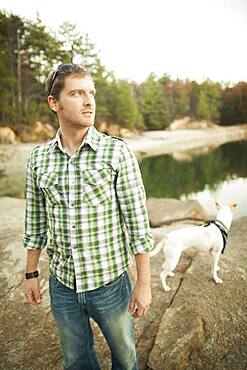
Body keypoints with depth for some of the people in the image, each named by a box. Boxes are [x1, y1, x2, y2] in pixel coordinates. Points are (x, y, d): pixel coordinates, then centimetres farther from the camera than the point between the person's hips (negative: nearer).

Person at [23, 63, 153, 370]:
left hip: (109, 282, -2)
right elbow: (35, 223, 6)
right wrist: (31, 274, 10)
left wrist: (144, 282, -10)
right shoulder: (39, 158, -3)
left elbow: (138, 222, -12)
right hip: (61, 284, 3)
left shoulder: (117, 152, -14)